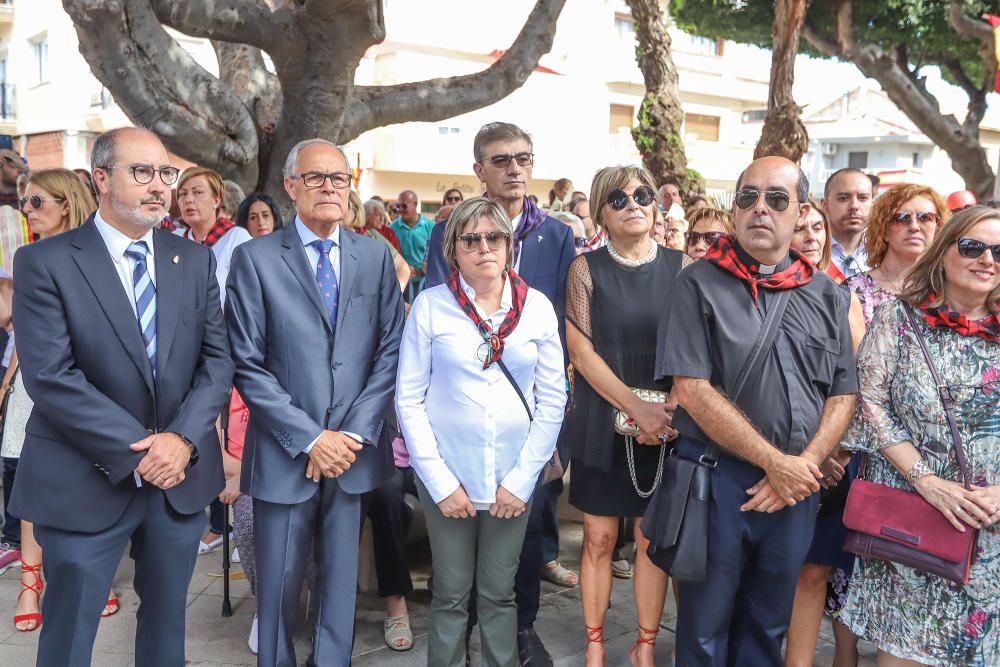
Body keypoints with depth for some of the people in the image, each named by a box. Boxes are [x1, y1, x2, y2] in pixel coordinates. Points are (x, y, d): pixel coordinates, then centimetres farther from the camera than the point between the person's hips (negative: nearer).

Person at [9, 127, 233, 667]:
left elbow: (218, 357, 1)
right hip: (87, 481, -3)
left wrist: (183, 438, -14)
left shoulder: (195, 261, 6)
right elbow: (49, 376, -16)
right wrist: (137, 449, -19)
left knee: (167, 622, 19)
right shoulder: (45, 262, -8)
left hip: (182, 475, 4)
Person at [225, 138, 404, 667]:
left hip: (354, 449, 2)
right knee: (278, 583, 10)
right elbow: (247, 365, -7)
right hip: (285, 453, -2)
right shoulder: (255, 258, -3)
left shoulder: (376, 256, 6)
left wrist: (355, 432, -8)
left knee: (341, 578, 13)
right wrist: (309, 438, -12)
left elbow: (390, 349, 2)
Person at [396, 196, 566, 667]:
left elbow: (552, 400, 1)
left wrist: (522, 479, -5)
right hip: (447, 474, -1)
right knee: (451, 593, 10)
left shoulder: (537, 306, -1)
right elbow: (409, 399, -5)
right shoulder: (430, 305, -6)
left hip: (513, 478, 1)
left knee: (500, 592, 13)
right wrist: (440, 482, -9)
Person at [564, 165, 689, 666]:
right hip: (602, 423, -1)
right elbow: (581, 351, -7)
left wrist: (667, 411, -13)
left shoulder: (680, 267, 2)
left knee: (655, 538, 8)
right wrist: (637, 408, -16)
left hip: (665, 425, 1)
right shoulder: (586, 268, -1)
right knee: (599, 539, 6)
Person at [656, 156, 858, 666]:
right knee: (706, 625, 10)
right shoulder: (700, 284, -6)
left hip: (796, 485, 4)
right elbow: (692, 390, -14)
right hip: (715, 478, -3)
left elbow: (842, 396, 7)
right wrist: (776, 462, -14)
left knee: (769, 623, 19)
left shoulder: (826, 295, 8)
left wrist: (805, 465, -9)